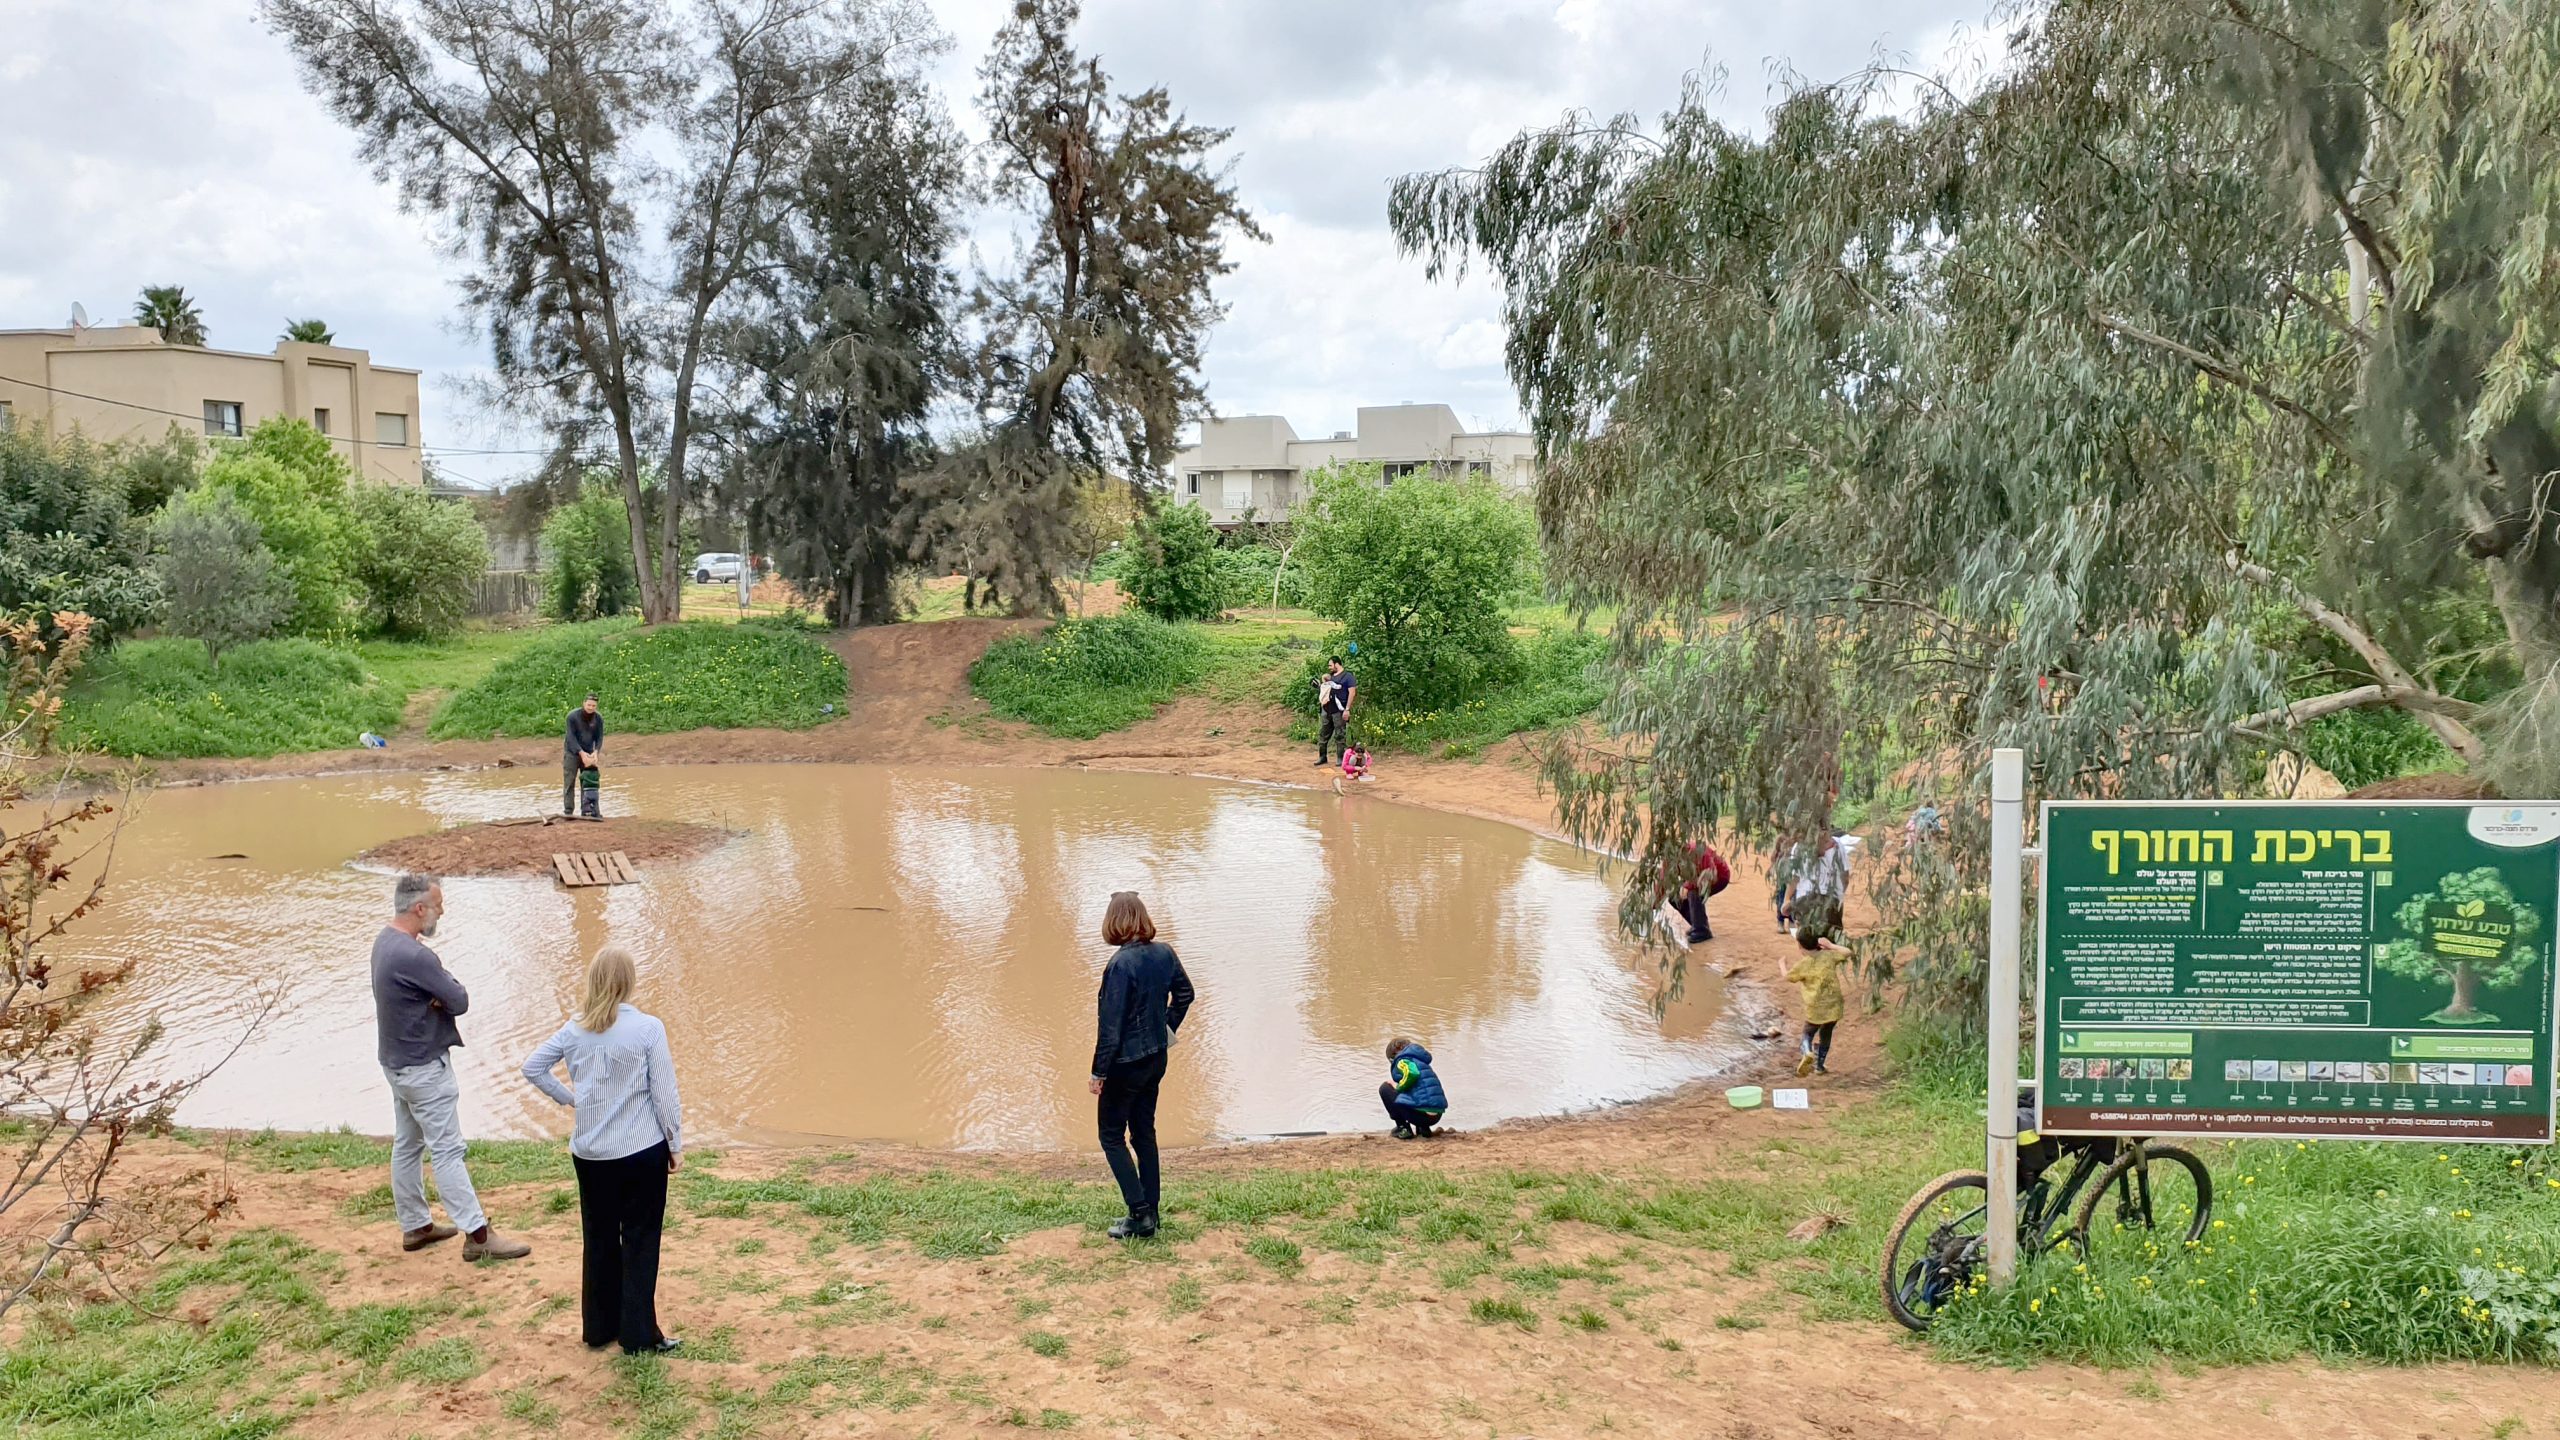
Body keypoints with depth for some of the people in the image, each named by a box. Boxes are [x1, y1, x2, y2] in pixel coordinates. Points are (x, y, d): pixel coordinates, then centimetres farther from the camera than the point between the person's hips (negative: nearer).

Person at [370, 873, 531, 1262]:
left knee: (407, 1144, 17)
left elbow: (442, 991, 6)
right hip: (424, 1067, -10)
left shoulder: (386, 940, 4)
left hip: (397, 1061, 10)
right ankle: (477, 1235, -1)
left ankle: (415, 1225, 28)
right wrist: (445, 990, -2)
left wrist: (439, 992, -15)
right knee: (447, 1151, -6)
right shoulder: (413, 957, -28)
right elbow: (460, 1000, -21)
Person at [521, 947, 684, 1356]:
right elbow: (664, 1093, -11)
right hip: (642, 1152, -4)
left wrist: (570, 1097, 10)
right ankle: (639, 1336, 10)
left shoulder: (575, 1029, -1)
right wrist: (676, 1144, 0)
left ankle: (599, 1329, 27)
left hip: (589, 1153, 4)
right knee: (640, 1243, 6)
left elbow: (532, 1068, 7)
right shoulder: (648, 1028, -15)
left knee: (599, 1241, 17)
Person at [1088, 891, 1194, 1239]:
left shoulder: (1120, 964, -24)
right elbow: (1184, 993, 11)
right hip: (1156, 1059, 7)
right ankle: (1149, 1211, 24)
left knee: (1112, 1136, 7)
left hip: (1126, 1063, -7)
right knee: (1144, 1133, 18)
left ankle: (1140, 1214, 4)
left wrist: (1099, 1071, -13)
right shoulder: (1164, 953, -3)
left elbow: (1110, 1024, -21)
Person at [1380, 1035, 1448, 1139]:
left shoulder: (1402, 1060, 2)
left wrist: (1397, 1087, -2)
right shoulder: (1422, 1061, 27)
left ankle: (1403, 1128, 4)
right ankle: (1423, 1128, 16)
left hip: (1421, 1113, -8)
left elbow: (1412, 1075, -20)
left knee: (1385, 1089, 9)